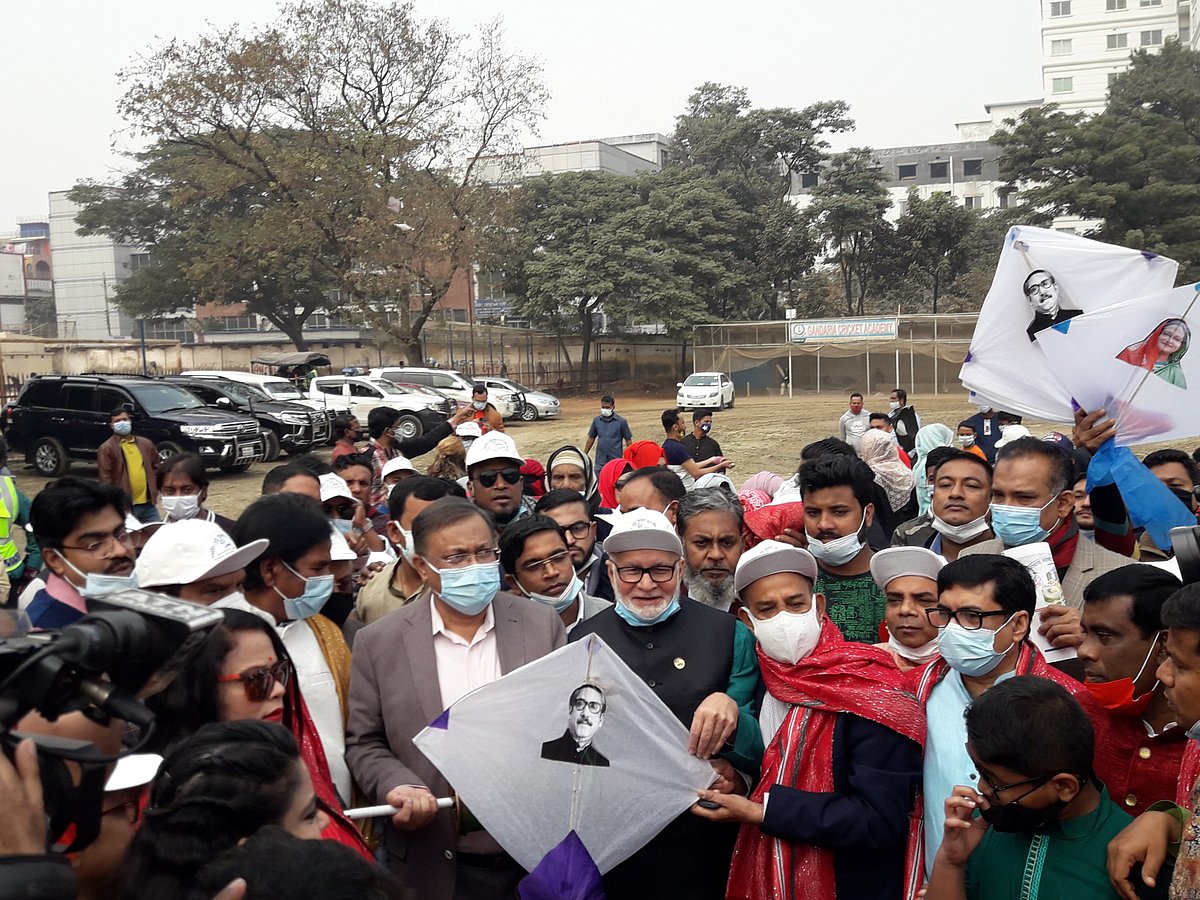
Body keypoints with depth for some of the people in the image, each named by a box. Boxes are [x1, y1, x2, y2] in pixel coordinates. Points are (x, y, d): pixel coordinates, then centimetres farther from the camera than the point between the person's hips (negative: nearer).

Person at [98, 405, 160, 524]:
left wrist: (154, 489, 9)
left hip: (148, 504, 5)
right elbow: (105, 479, -7)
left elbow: (156, 467, 21)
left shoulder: (146, 444, 11)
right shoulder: (106, 449, -4)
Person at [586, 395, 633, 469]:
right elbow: (591, 439, 13)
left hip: (616, 461, -3)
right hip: (600, 462, 3)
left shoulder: (621, 421, -5)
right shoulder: (596, 420, 4)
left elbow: (628, 440, 0)